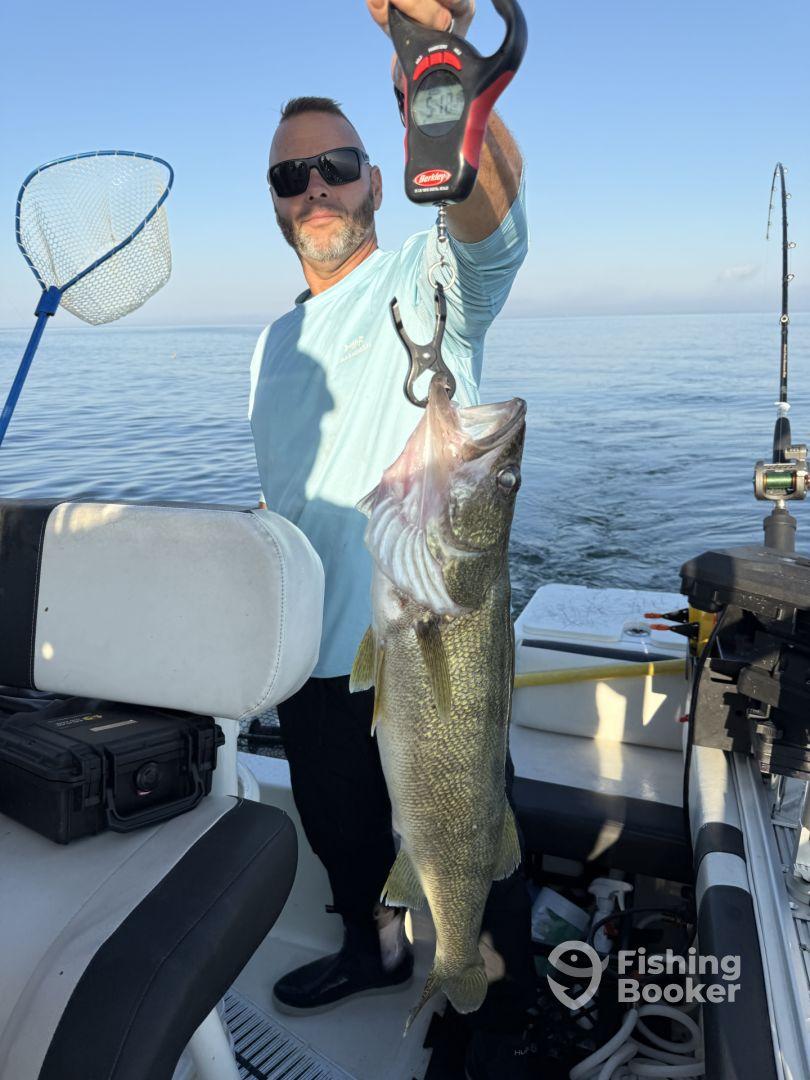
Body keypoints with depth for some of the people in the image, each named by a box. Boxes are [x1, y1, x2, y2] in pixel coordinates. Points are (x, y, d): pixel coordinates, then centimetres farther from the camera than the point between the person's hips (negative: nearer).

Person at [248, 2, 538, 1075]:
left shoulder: (431, 282, -9)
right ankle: (377, 950, 55)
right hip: (312, 657, 7)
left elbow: (493, 188, -32)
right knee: (340, 831, 25)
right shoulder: (278, 337, 11)